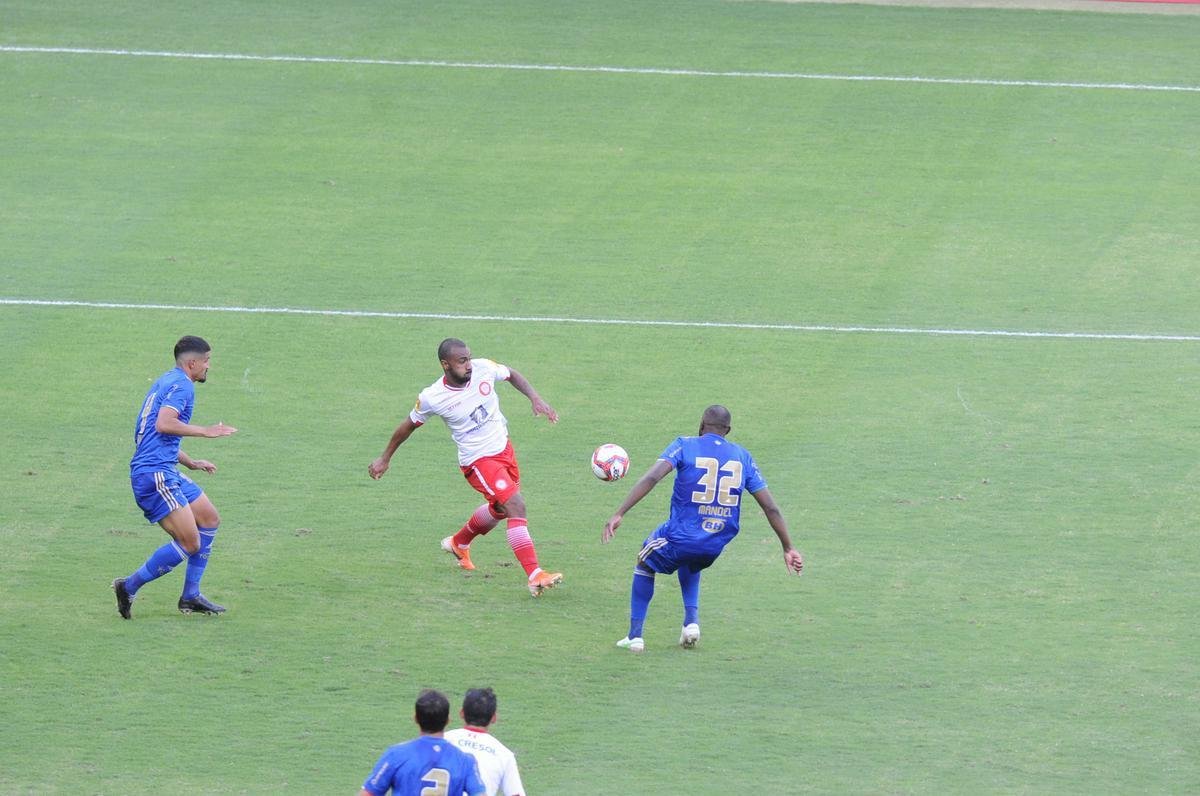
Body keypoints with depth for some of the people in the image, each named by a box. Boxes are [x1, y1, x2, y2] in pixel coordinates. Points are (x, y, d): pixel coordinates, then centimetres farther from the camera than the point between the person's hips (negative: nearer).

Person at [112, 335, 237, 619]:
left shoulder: (168, 381, 22)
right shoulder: (181, 384, -10)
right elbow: (163, 424, -26)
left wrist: (191, 463, 32)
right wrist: (205, 431, -19)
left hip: (165, 472, 11)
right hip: (155, 475, -11)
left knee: (209, 519, 16)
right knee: (189, 543, -12)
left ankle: (190, 596, 17)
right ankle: (129, 587, -5)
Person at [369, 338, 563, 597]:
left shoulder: (483, 369, -12)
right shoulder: (432, 398, -21)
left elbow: (512, 375, 10)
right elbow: (409, 425, -2)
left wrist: (535, 398, -6)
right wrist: (385, 458, 9)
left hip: (504, 448, 7)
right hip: (478, 460, -7)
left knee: (499, 508, 24)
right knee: (516, 506, -21)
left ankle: (459, 543, 52)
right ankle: (534, 576, -24)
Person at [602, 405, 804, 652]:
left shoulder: (685, 446, -4)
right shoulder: (742, 457, 6)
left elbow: (651, 478, -19)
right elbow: (770, 507, 5)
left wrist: (619, 515, -22)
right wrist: (788, 548, 12)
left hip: (681, 537, -3)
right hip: (715, 547, 3)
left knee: (645, 565, 27)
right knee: (690, 565, 38)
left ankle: (635, 636, 20)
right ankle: (691, 620, 17)